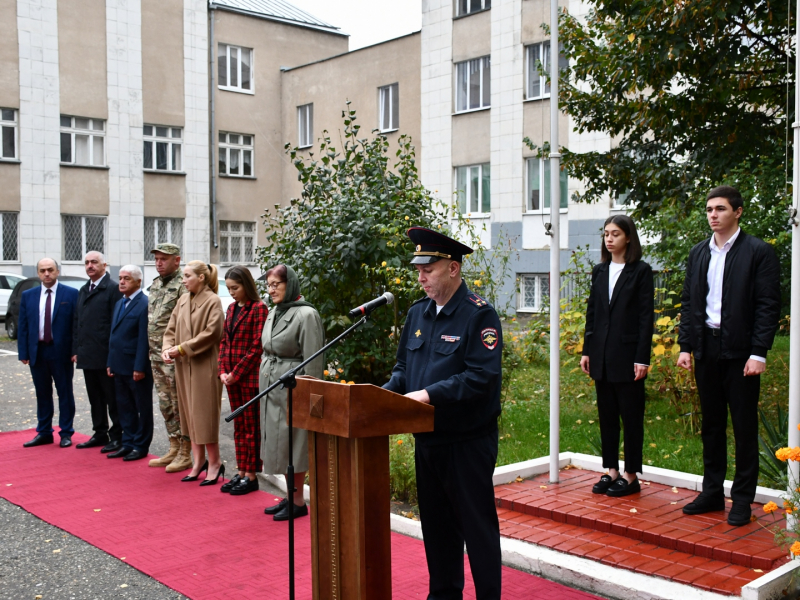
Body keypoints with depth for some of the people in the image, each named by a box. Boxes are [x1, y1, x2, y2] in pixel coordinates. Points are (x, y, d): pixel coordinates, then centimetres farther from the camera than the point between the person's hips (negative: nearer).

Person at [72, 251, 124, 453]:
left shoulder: (114, 289, -9)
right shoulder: (83, 291, 16)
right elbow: (77, 322, 18)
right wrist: (77, 350, 12)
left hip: (105, 355, -7)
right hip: (87, 356, 8)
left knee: (112, 398, 2)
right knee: (95, 398, 14)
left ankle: (117, 436, 10)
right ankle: (100, 434, 23)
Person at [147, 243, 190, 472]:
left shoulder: (182, 286, -14)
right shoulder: (155, 285, 14)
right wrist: (152, 349, 17)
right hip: (156, 356, 9)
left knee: (180, 405, -1)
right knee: (165, 405, 15)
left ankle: (185, 454, 8)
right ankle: (173, 449, 25)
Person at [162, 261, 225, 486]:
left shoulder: (212, 301, -10)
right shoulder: (183, 300, 11)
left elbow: (210, 334, -17)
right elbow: (171, 329, 13)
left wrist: (181, 348, -16)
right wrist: (167, 349, -5)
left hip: (204, 366, -7)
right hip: (183, 366, 7)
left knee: (205, 415, -2)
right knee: (190, 415, 10)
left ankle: (214, 463, 10)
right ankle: (198, 462, 19)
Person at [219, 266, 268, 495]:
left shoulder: (258, 308, -10)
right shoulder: (232, 308, 13)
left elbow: (256, 347, -14)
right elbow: (224, 341, 15)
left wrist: (236, 373, -13)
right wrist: (223, 371, 2)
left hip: (250, 376, -7)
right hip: (232, 377, 7)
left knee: (251, 427, 0)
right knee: (238, 426, 13)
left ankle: (251, 476, 7)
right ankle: (241, 472, 20)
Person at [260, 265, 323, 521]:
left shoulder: (306, 314, -14)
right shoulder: (274, 312, 11)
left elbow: (313, 361, -15)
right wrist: (264, 385, 17)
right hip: (270, 387, 8)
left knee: (292, 445, -1)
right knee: (278, 443, 14)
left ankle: (298, 502, 10)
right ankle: (289, 496, 25)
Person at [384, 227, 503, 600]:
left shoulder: (479, 315, -14)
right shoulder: (417, 313, 8)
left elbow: (482, 377, -22)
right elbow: (403, 368, 15)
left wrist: (430, 393, -27)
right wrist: (387, 392, -4)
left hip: (469, 440, -7)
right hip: (427, 438, 7)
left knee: (476, 524, 4)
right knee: (435, 521, 17)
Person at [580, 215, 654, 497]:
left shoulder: (641, 271, -5)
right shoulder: (599, 271, 10)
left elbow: (646, 317, -8)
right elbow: (592, 313, 12)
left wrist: (642, 358, -13)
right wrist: (586, 351, 7)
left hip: (628, 354, -5)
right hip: (602, 354, 5)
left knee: (631, 416, 4)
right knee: (606, 415, 10)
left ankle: (631, 475, 12)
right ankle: (611, 470, 20)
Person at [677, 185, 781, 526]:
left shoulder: (759, 252, -5)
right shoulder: (698, 253, 11)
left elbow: (768, 306, -9)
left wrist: (758, 353, -15)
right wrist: (685, 346, 6)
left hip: (740, 351, -5)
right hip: (706, 349, 5)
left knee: (744, 427, 3)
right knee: (711, 424, 13)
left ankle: (743, 499, 13)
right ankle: (712, 492, 23)